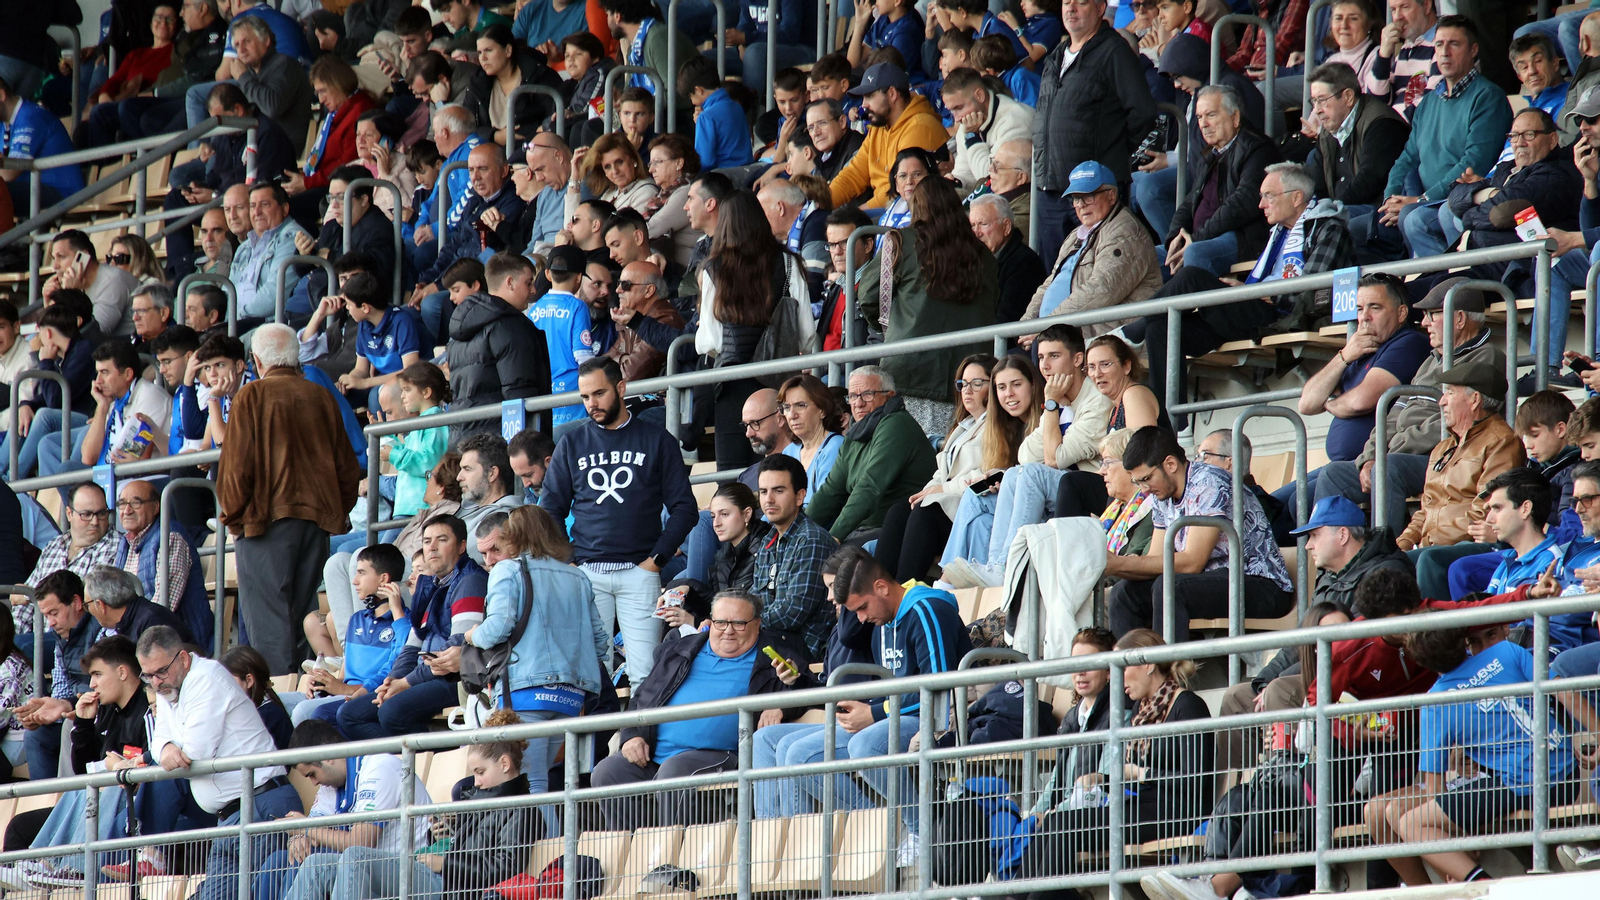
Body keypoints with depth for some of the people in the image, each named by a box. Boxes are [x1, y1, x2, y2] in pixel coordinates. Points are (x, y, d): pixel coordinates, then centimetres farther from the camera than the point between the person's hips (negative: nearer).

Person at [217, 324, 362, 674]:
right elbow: (347, 466, 12)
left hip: (267, 515, -5)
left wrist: (234, 514, 2)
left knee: (267, 617, -4)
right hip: (318, 517, 5)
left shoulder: (252, 396, -5)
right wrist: (338, 511, 22)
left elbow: (237, 464, -9)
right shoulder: (322, 398, 8)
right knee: (304, 615, 11)